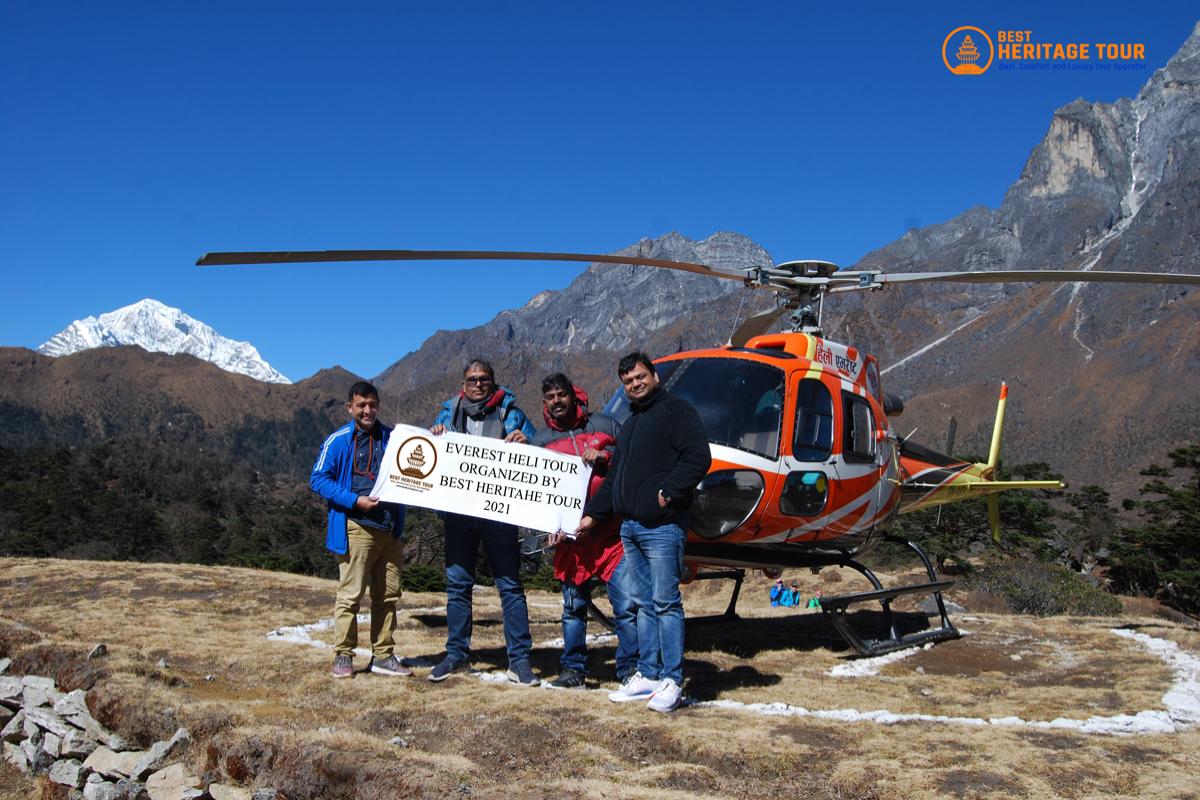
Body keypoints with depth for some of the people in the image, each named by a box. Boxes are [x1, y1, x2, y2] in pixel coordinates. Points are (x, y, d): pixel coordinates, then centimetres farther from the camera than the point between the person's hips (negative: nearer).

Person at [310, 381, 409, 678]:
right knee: (350, 594, -4)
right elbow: (318, 479, -5)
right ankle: (343, 656, 7)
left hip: (390, 529, 5)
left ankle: (383, 656, 17)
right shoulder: (338, 440, -1)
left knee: (388, 594, 8)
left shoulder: (392, 438, 12)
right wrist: (354, 500, -15)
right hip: (356, 528, -5)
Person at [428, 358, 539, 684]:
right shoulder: (448, 413, 13)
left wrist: (524, 443, -16)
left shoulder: (510, 413, 6)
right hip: (457, 511, 3)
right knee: (457, 583, 9)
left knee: (510, 584, -2)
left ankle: (519, 660, 3)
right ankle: (456, 653, 21)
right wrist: (435, 437, -4)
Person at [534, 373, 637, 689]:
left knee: (626, 604, -5)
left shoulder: (604, 425, 8)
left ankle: (630, 669, 4)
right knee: (573, 606, 9)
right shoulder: (542, 439, 13)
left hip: (613, 532, -2)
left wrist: (606, 457, -8)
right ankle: (573, 669, 20)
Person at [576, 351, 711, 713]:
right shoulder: (629, 424, 24)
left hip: (662, 526, -9)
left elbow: (699, 457, -14)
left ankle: (671, 681, -1)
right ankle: (648, 675, 17)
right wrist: (592, 513, 23)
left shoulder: (676, 410, -3)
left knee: (665, 602, -6)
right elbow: (614, 476, 28)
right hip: (630, 526, 9)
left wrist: (669, 491, -22)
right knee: (642, 603, 11)